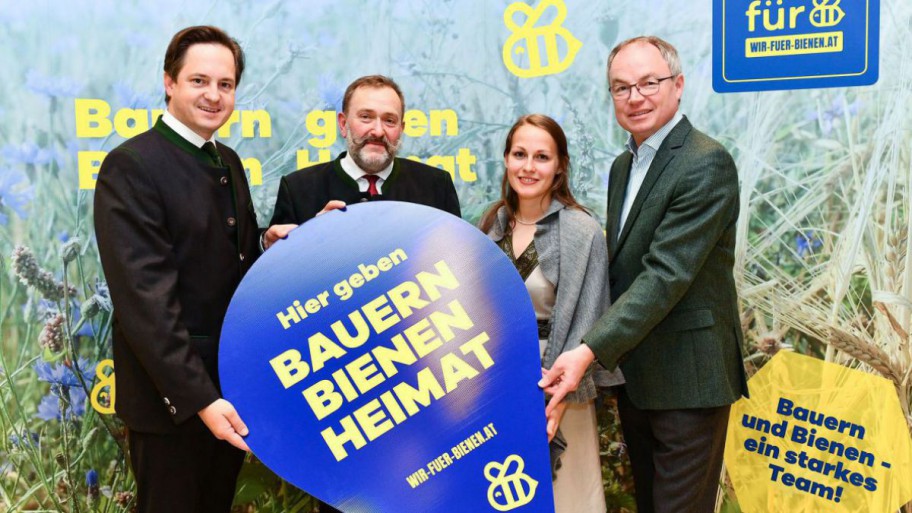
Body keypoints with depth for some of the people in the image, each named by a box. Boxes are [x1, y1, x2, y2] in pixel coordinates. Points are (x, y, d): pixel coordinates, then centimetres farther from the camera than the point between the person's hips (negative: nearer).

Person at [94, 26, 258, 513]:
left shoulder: (228, 162, 9)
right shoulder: (130, 167, -17)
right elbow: (145, 295, -23)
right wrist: (197, 396, -26)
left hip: (230, 384, 8)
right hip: (172, 395, -7)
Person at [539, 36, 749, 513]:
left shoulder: (706, 164, -16)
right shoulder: (623, 166, 11)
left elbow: (667, 273, -24)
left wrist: (589, 350, -28)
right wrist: (604, 359, 7)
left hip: (686, 378, -8)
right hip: (631, 373, 8)